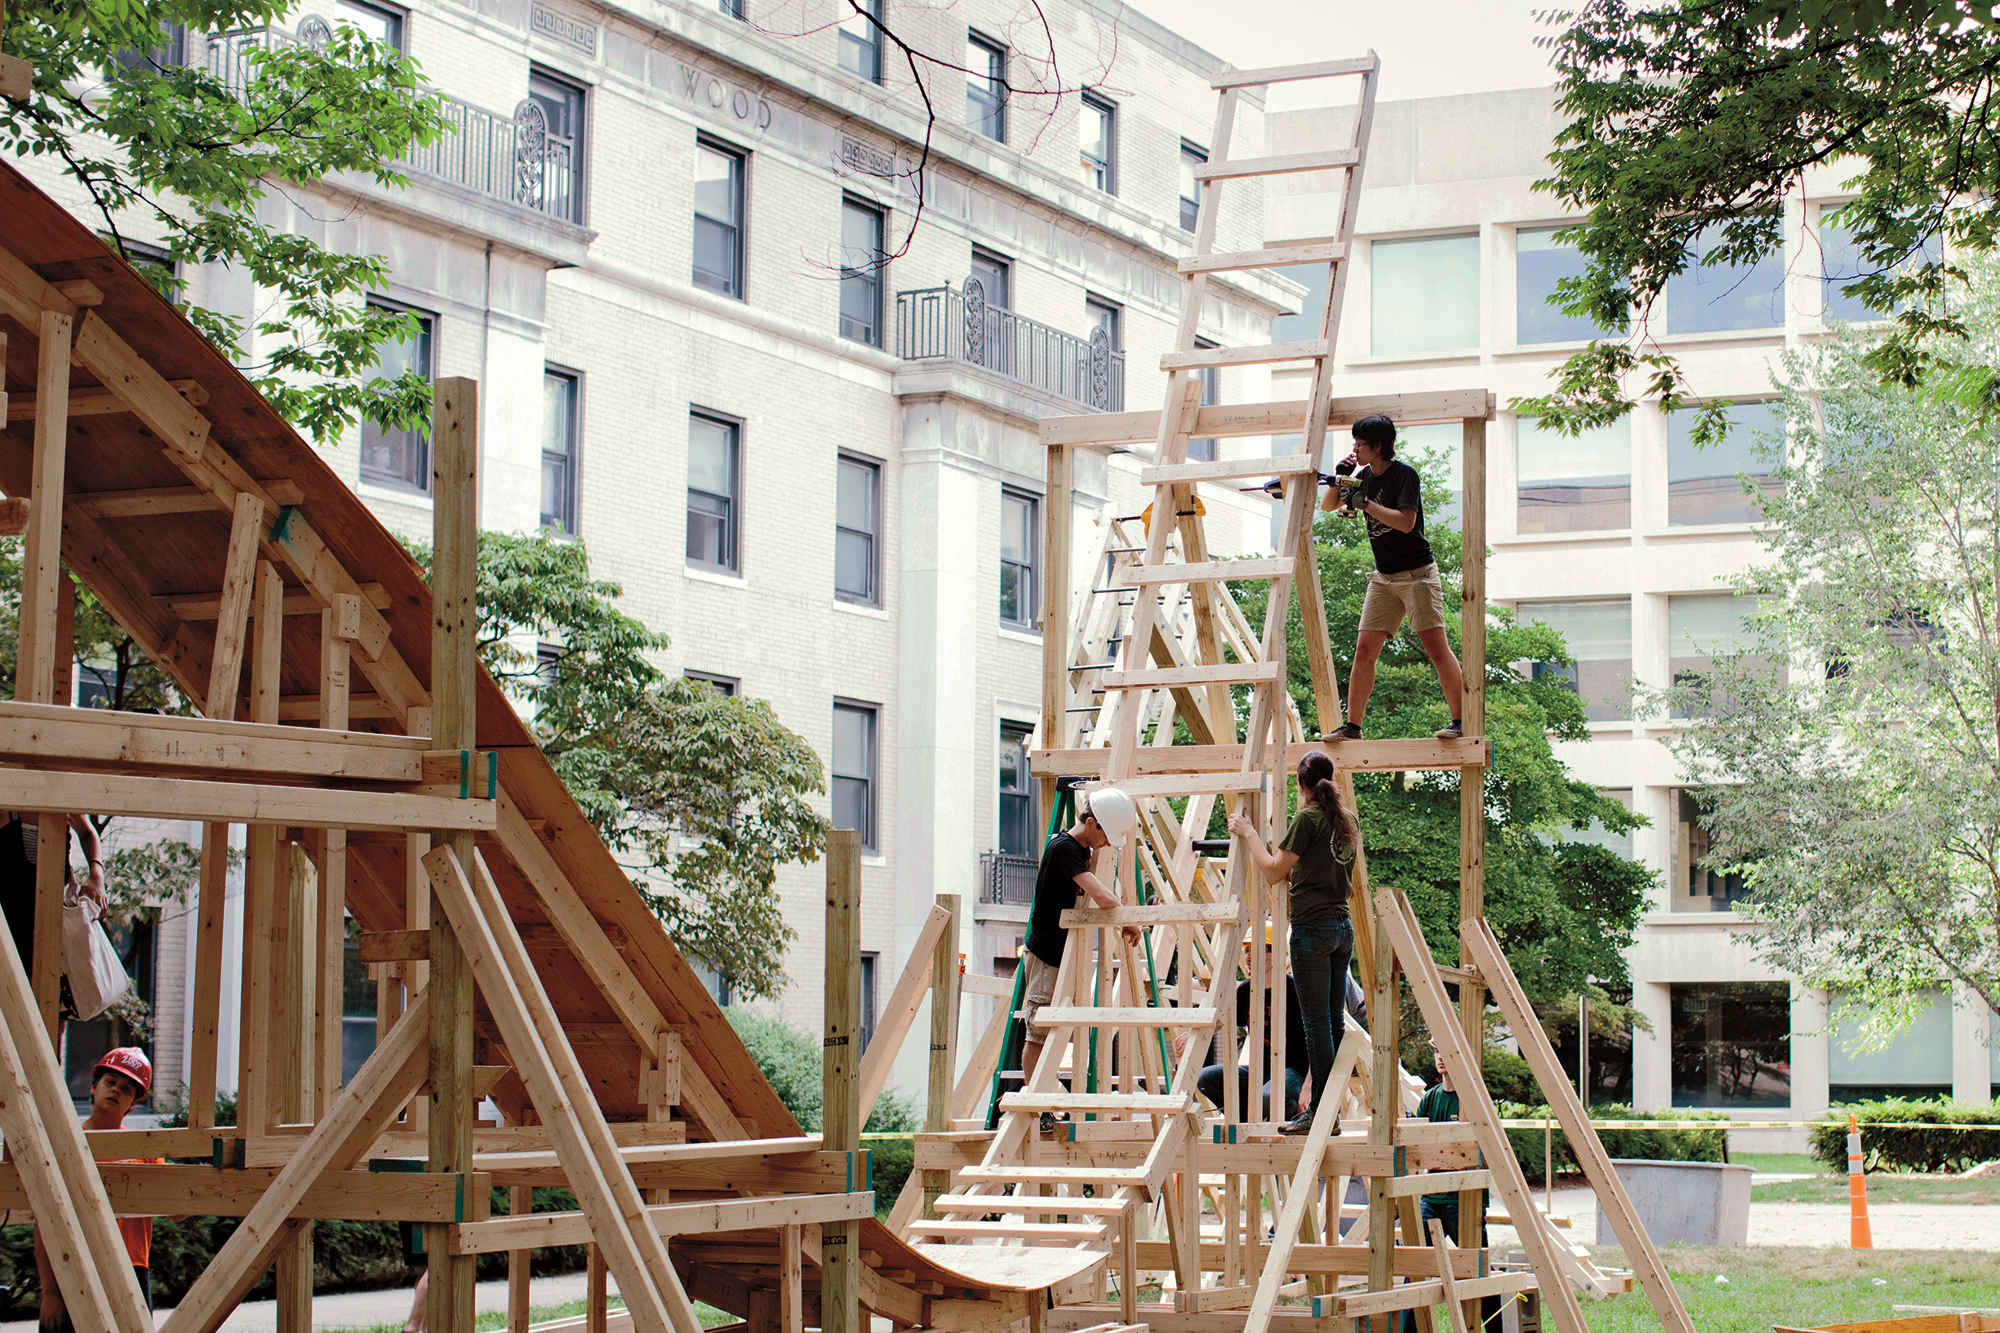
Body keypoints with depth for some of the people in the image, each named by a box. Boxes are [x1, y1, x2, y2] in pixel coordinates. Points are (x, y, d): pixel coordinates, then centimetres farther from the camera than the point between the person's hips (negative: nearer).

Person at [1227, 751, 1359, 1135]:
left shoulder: (1307, 819, -10)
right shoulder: (1346, 820, 13)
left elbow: (1273, 872, -8)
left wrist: (1249, 833, 2)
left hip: (1313, 927, -8)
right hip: (1343, 926, 8)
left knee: (1317, 1024, -6)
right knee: (1335, 1022, 8)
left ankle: (1320, 1114, -6)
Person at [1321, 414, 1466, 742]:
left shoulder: (1404, 475, -12)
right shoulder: (1365, 478, 9)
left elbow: (1406, 522, -23)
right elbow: (1327, 506, 17)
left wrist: (1364, 503, -22)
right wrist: (1338, 478, -1)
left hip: (1417, 573, -7)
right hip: (1384, 577, 7)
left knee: (1436, 648, -12)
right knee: (1364, 650, 0)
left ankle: (1461, 722, -11)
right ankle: (1352, 726, 4)